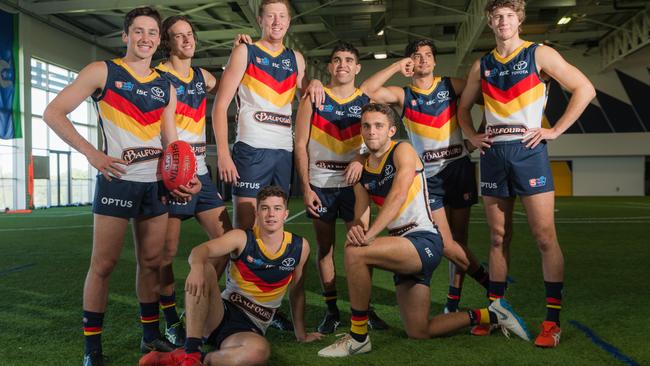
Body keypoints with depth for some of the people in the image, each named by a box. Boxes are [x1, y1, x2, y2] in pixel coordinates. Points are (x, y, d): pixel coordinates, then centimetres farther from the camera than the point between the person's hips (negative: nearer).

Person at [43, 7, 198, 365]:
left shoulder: (166, 87, 13)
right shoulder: (102, 72, 0)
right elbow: (53, 113, -3)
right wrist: (92, 153, -12)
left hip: (156, 184, 5)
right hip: (117, 181, -5)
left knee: (152, 262, 11)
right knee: (103, 264, -2)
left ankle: (150, 335, 24)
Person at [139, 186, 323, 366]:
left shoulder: (299, 247, -1)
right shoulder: (242, 238, -6)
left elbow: (297, 292, 12)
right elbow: (201, 250, -22)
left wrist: (301, 334, 19)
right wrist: (197, 266, -47)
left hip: (250, 329, 0)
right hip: (221, 314, 0)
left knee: (260, 350, -38)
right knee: (204, 270, -28)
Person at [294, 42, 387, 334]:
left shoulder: (367, 102, 7)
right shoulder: (313, 99, 4)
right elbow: (300, 145, 1)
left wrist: (361, 160, -19)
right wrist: (305, 187, -6)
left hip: (353, 183, 1)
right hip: (320, 184, 0)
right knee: (325, 247, 6)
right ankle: (331, 311, 16)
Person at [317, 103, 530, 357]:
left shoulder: (403, 151, -7)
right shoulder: (361, 172, 11)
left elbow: (398, 195, -24)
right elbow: (360, 218, 3)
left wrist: (370, 234, -33)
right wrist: (356, 229, -21)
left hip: (424, 241, -8)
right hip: (402, 249, 8)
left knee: (355, 253, -29)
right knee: (418, 332, 11)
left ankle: (358, 337, -13)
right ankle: (490, 315, 29)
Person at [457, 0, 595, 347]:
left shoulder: (539, 54, 2)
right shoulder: (482, 65, 14)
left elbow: (584, 89, -2)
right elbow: (463, 106, 24)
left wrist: (555, 130, -8)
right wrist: (472, 137, 9)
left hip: (528, 151, -4)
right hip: (493, 153, 4)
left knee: (544, 236, -5)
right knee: (498, 237, 9)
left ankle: (552, 320, 2)